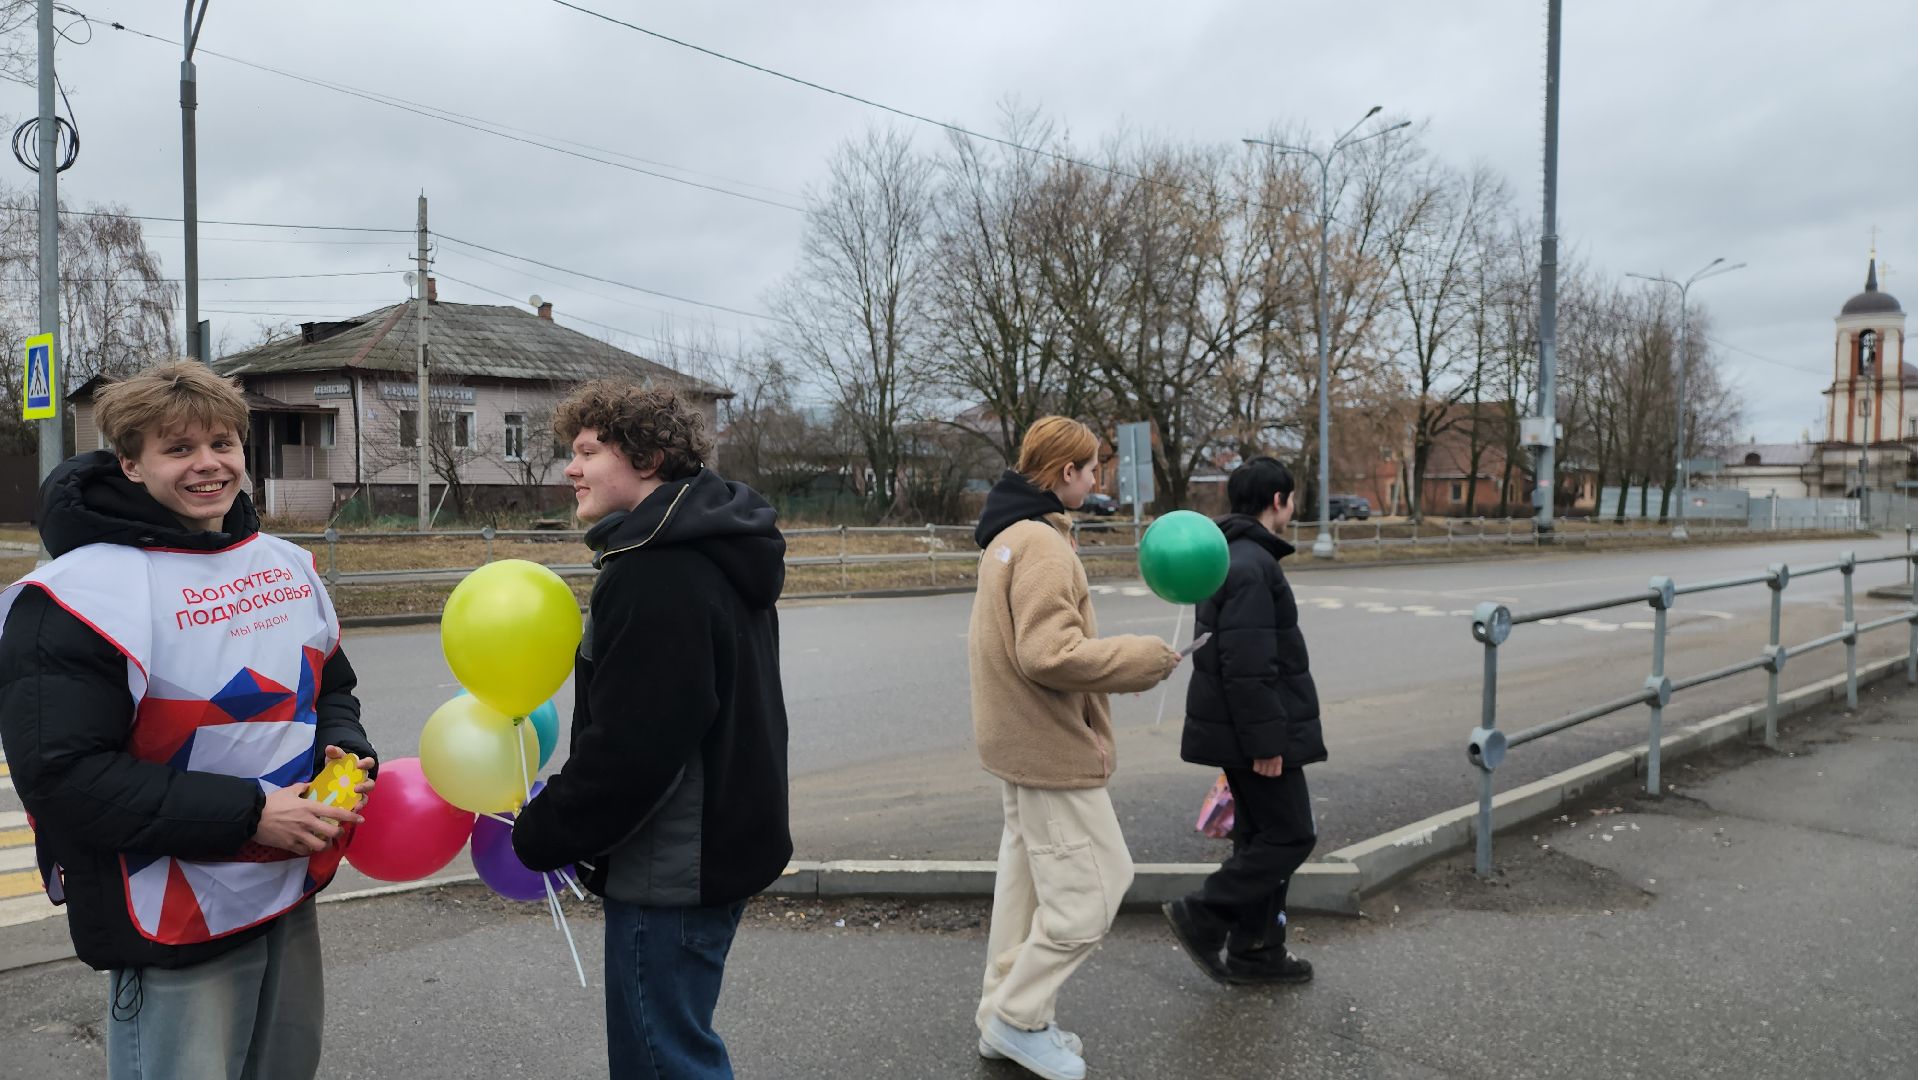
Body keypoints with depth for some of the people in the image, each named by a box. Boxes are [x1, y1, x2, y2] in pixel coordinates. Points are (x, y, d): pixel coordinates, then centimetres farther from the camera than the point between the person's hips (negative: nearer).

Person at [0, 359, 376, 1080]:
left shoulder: (287, 563, 5)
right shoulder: (80, 591, -17)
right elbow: (62, 776, -20)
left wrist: (344, 749, -4)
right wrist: (249, 814, -23)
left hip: (291, 898, 7)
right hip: (172, 935, -7)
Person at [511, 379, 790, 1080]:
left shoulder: (654, 575, -22)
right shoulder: (718, 558, 10)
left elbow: (628, 751, -25)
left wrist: (540, 836, -9)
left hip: (670, 873, -10)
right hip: (721, 848, 10)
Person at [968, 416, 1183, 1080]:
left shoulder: (1007, 535, 11)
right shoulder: (1042, 543, -20)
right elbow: (1050, 653, -28)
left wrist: (1120, 660, 7)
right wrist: (1144, 658, -18)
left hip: (1017, 740, 10)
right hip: (1052, 745, -10)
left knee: (1027, 878, 18)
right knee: (1092, 887, -1)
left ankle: (1005, 1016, 27)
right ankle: (1018, 1016, 9)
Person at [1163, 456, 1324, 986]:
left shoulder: (1230, 557, 14)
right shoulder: (1252, 566, -20)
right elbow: (1249, 668, -25)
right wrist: (1266, 742, -21)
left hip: (1236, 729, 10)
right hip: (1253, 729, -10)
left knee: (1262, 833, 16)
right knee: (1290, 835, -1)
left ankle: (1255, 948, 24)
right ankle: (1202, 916, 4)